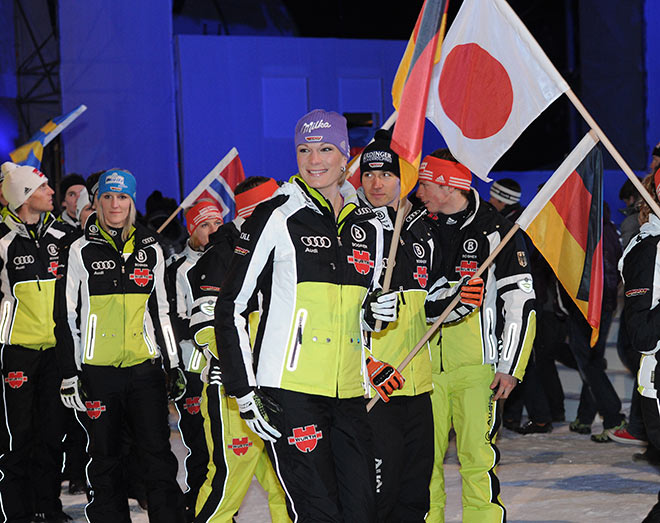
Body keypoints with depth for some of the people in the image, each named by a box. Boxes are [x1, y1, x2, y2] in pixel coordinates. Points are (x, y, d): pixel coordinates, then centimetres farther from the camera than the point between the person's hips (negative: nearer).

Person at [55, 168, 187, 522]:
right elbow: (66, 316, 3)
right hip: (98, 373, -1)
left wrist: (174, 365, 13)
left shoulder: (150, 249, 10)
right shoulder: (81, 251, 2)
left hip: (145, 369, 1)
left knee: (158, 455, -4)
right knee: (105, 459, 5)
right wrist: (69, 374, -2)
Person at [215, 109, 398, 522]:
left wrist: (377, 311, 1)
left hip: (349, 395, 6)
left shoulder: (368, 227, 13)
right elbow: (230, 308, -4)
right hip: (290, 393, -6)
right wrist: (245, 393, -9)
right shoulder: (278, 217, -4)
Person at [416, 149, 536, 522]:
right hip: (427, 366, 4)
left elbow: (521, 303, -4)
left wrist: (510, 368, -9)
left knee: (478, 458, -6)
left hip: (478, 366, -4)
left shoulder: (496, 232, -3)